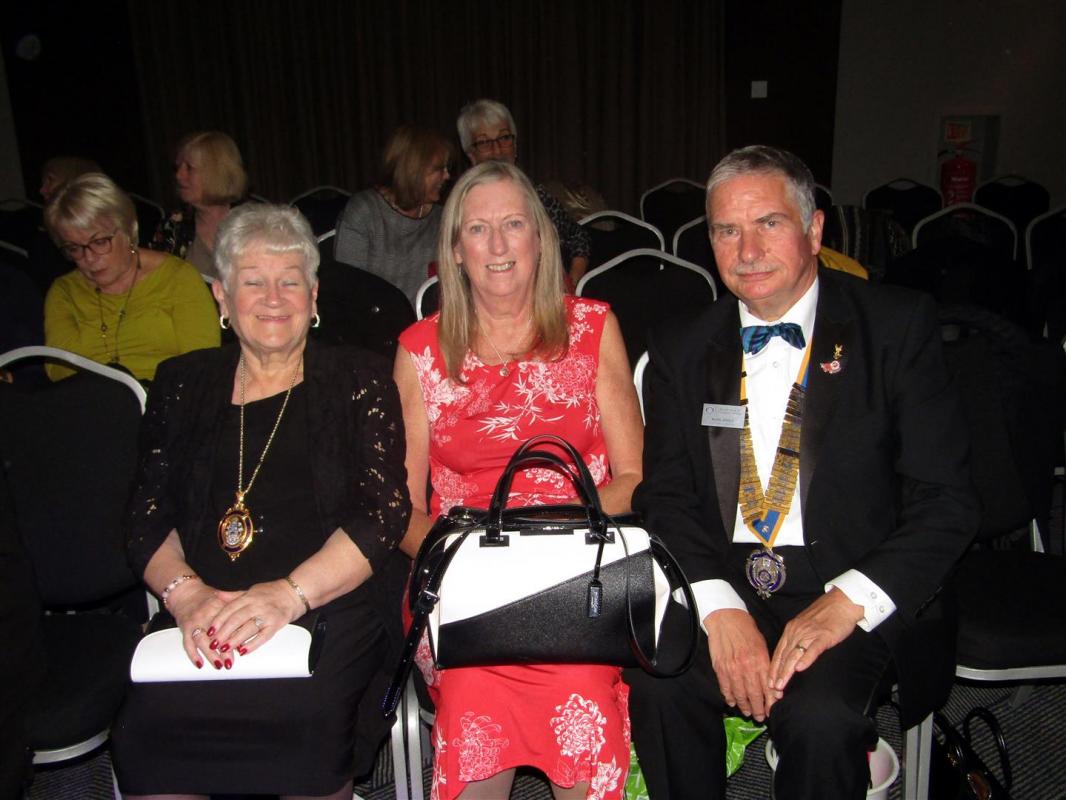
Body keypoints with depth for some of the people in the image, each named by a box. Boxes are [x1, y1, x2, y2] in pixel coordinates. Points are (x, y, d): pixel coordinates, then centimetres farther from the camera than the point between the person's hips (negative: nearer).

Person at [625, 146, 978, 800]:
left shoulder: (897, 325, -1)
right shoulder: (682, 348, 7)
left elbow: (946, 499, -5)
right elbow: (666, 496, 2)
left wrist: (848, 600, -18)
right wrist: (719, 606, -15)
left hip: (859, 597, -2)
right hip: (719, 584, 2)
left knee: (820, 716, -30)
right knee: (658, 684, -25)